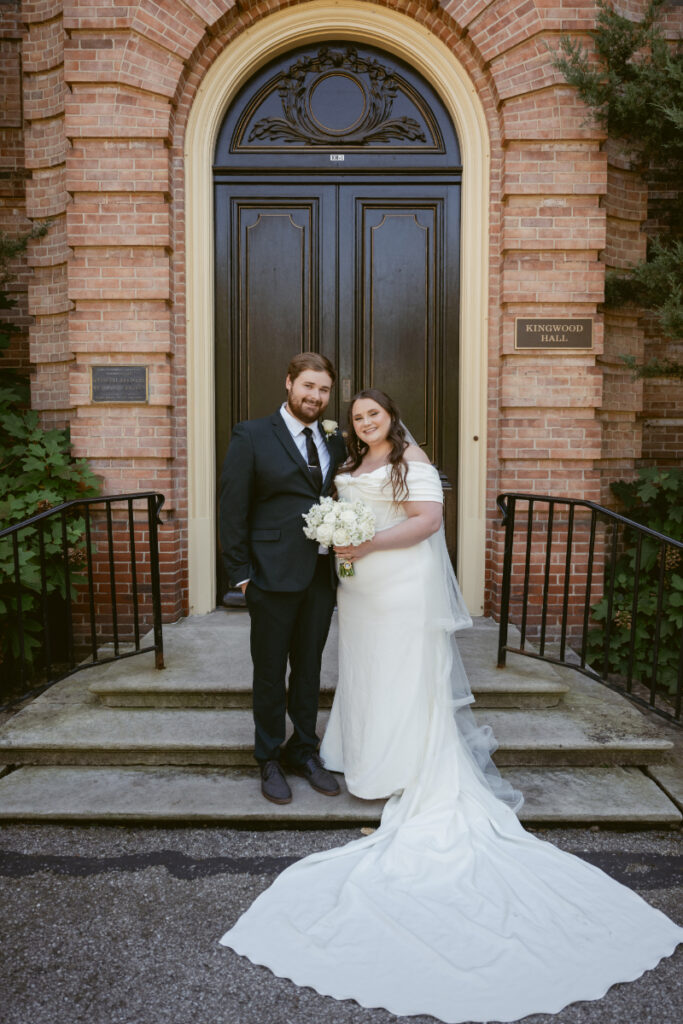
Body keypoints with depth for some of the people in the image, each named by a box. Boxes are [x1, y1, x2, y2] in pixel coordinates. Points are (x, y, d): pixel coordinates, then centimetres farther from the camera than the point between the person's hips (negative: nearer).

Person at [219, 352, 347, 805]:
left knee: (309, 669, 16)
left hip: (322, 575, 4)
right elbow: (233, 509, -6)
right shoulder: (251, 436, -4)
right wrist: (240, 572, -9)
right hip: (273, 576, -4)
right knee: (270, 672, 10)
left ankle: (304, 751, 34)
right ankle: (270, 759, 27)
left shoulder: (335, 440, 9)